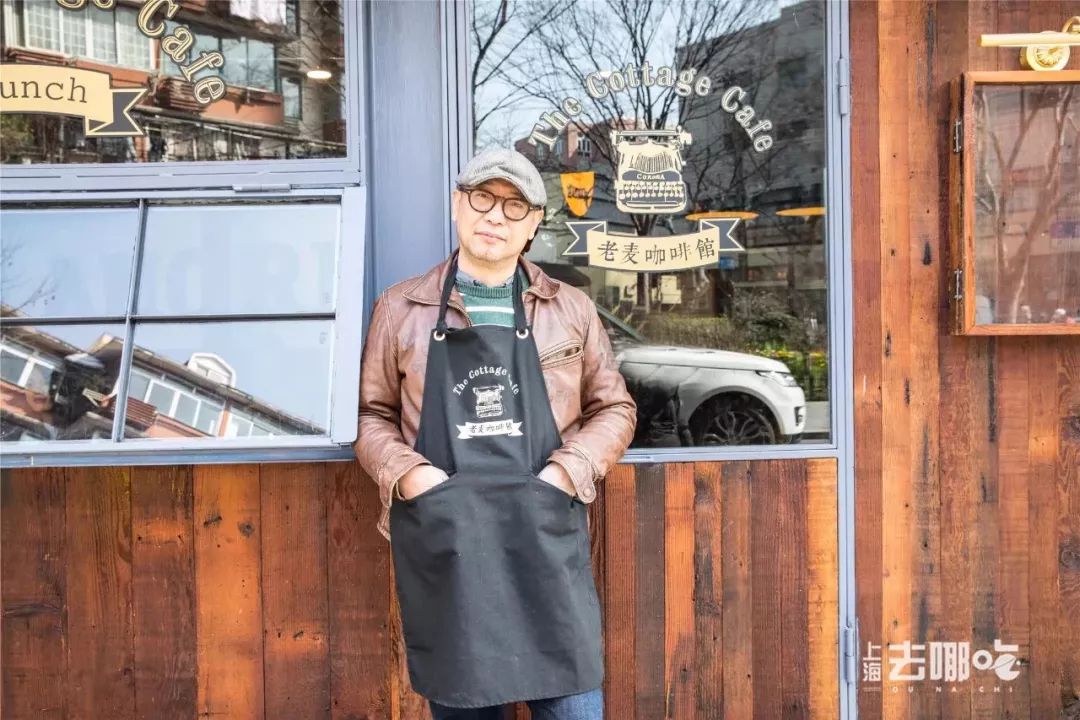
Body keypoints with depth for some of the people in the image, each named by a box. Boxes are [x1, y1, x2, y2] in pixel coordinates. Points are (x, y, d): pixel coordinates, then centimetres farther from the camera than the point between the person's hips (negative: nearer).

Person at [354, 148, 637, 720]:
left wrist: (568, 471, -4)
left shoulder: (571, 309, 9)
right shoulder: (401, 309, 8)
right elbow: (372, 413, 12)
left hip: (547, 542, 1)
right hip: (442, 547, 0)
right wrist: (405, 473, -7)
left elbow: (614, 409, 13)